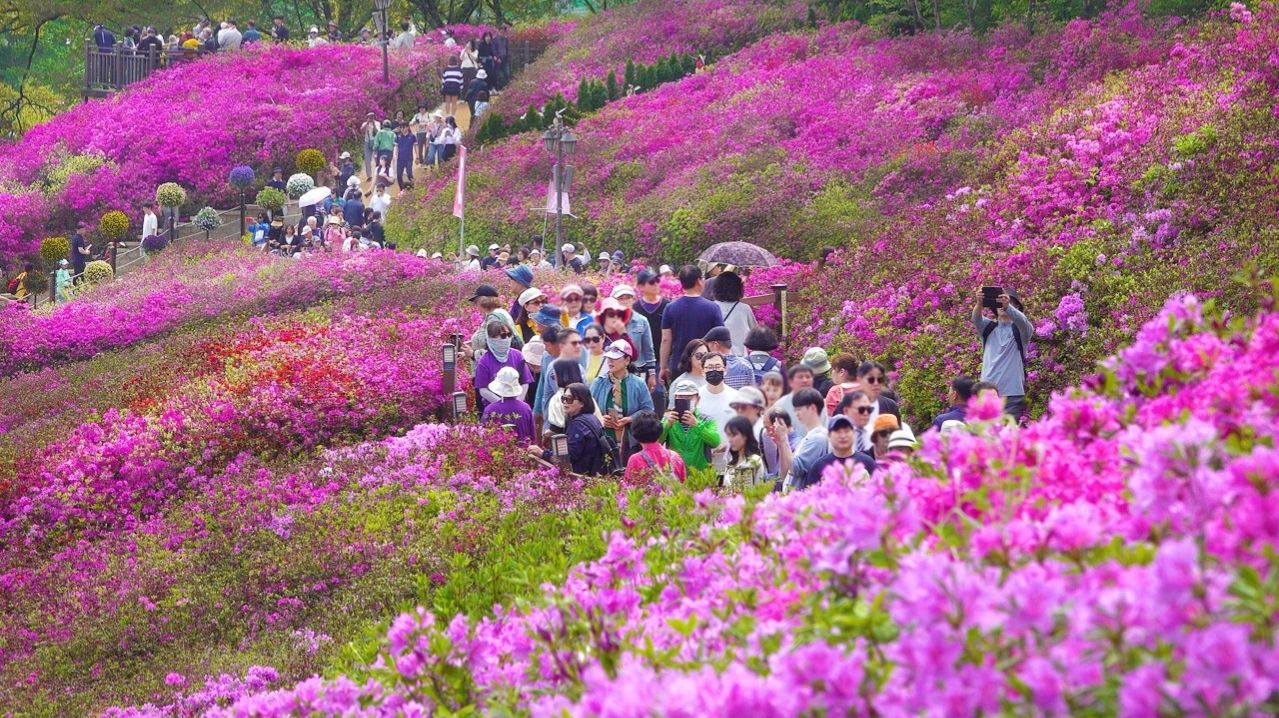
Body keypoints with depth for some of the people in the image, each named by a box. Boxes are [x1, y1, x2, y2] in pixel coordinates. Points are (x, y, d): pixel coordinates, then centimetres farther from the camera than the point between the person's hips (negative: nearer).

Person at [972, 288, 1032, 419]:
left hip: (1013, 393, -2)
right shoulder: (988, 327, 14)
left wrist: (1007, 306, -39)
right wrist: (979, 304, -30)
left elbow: (1021, 320, -17)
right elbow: (976, 318, -7)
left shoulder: (1020, 330, 6)